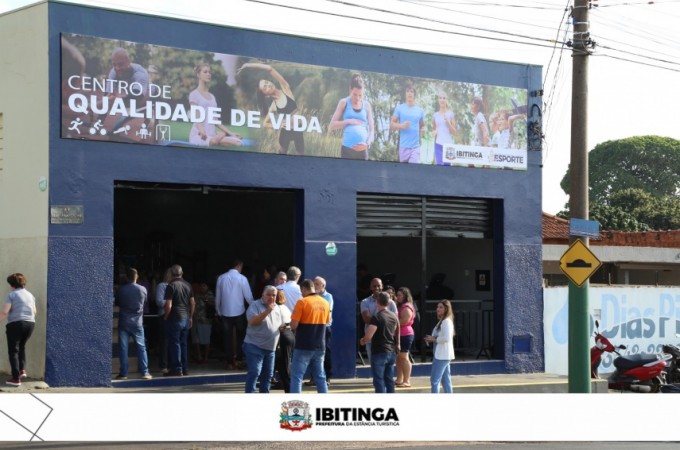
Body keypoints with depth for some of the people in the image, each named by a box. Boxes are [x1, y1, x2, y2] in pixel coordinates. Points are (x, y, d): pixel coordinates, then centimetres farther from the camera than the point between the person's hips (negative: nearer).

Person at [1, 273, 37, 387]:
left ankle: (16, 378, -4)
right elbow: (35, 312, 19)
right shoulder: (30, 295, 13)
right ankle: (22, 370, 14)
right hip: (30, 323, 6)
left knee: (13, 350, 1)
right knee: (21, 346, 27)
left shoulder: (12, 295, -5)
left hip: (15, 324, -6)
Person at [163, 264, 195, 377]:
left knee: (174, 344, -1)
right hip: (186, 318, 6)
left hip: (175, 318, -6)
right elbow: (193, 303, 11)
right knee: (183, 343, 14)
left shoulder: (171, 286, -12)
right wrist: (190, 317, 20)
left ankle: (177, 369, -2)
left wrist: (166, 317, -1)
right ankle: (185, 368, 16)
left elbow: (168, 305, -17)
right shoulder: (188, 285, 7)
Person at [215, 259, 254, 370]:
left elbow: (217, 297, 6)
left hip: (225, 313, 2)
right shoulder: (242, 278, -10)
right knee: (240, 336, 13)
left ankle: (229, 362, 10)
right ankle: (238, 360, 5)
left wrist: (218, 311, 17)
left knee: (228, 338, 9)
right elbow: (248, 296, -7)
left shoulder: (221, 278, 0)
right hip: (239, 312, -2)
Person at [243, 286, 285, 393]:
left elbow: (281, 326, 23)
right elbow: (252, 321, -21)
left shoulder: (278, 308, 13)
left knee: (267, 374, 12)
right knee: (254, 372, -15)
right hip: (254, 346, -7)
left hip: (270, 348, 7)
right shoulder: (255, 305, -6)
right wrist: (267, 311, -27)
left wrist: (283, 327, -2)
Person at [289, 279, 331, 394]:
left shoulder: (302, 302, -12)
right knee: (320, 376, 12)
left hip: (304, 346, -6)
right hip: (320, 346, 6)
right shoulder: (325, 303, 7)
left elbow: (293, 325, -14)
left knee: (296, 376, -2)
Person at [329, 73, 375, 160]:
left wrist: (367, 143, -11)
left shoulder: (367, 105, 10)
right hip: (347, 149, -2)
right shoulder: (344, 103, 6)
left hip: (362, 150, 2)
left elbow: (371, 129, 8)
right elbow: (331, 126, 5)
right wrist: (348, 121, -9)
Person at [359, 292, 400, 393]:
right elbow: (396, 334, 19)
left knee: (379, 380, -3)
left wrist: (362, 341, 0)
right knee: (389, 379, 13)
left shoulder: (376, 317, -16)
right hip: (391, 352, 7)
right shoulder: (394, 316, 7)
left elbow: (368, 336, -20)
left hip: (379, 353, -7)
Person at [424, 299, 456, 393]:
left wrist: (434, 339, -13)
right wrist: (431, 339, 8)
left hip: (443, 355, -10)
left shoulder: (446, 322, -14)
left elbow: (447, 338, -24)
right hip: (441, 355, 10)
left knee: (434, 380, -11)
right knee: (445, 380, 12)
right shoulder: (442, 321, 17)